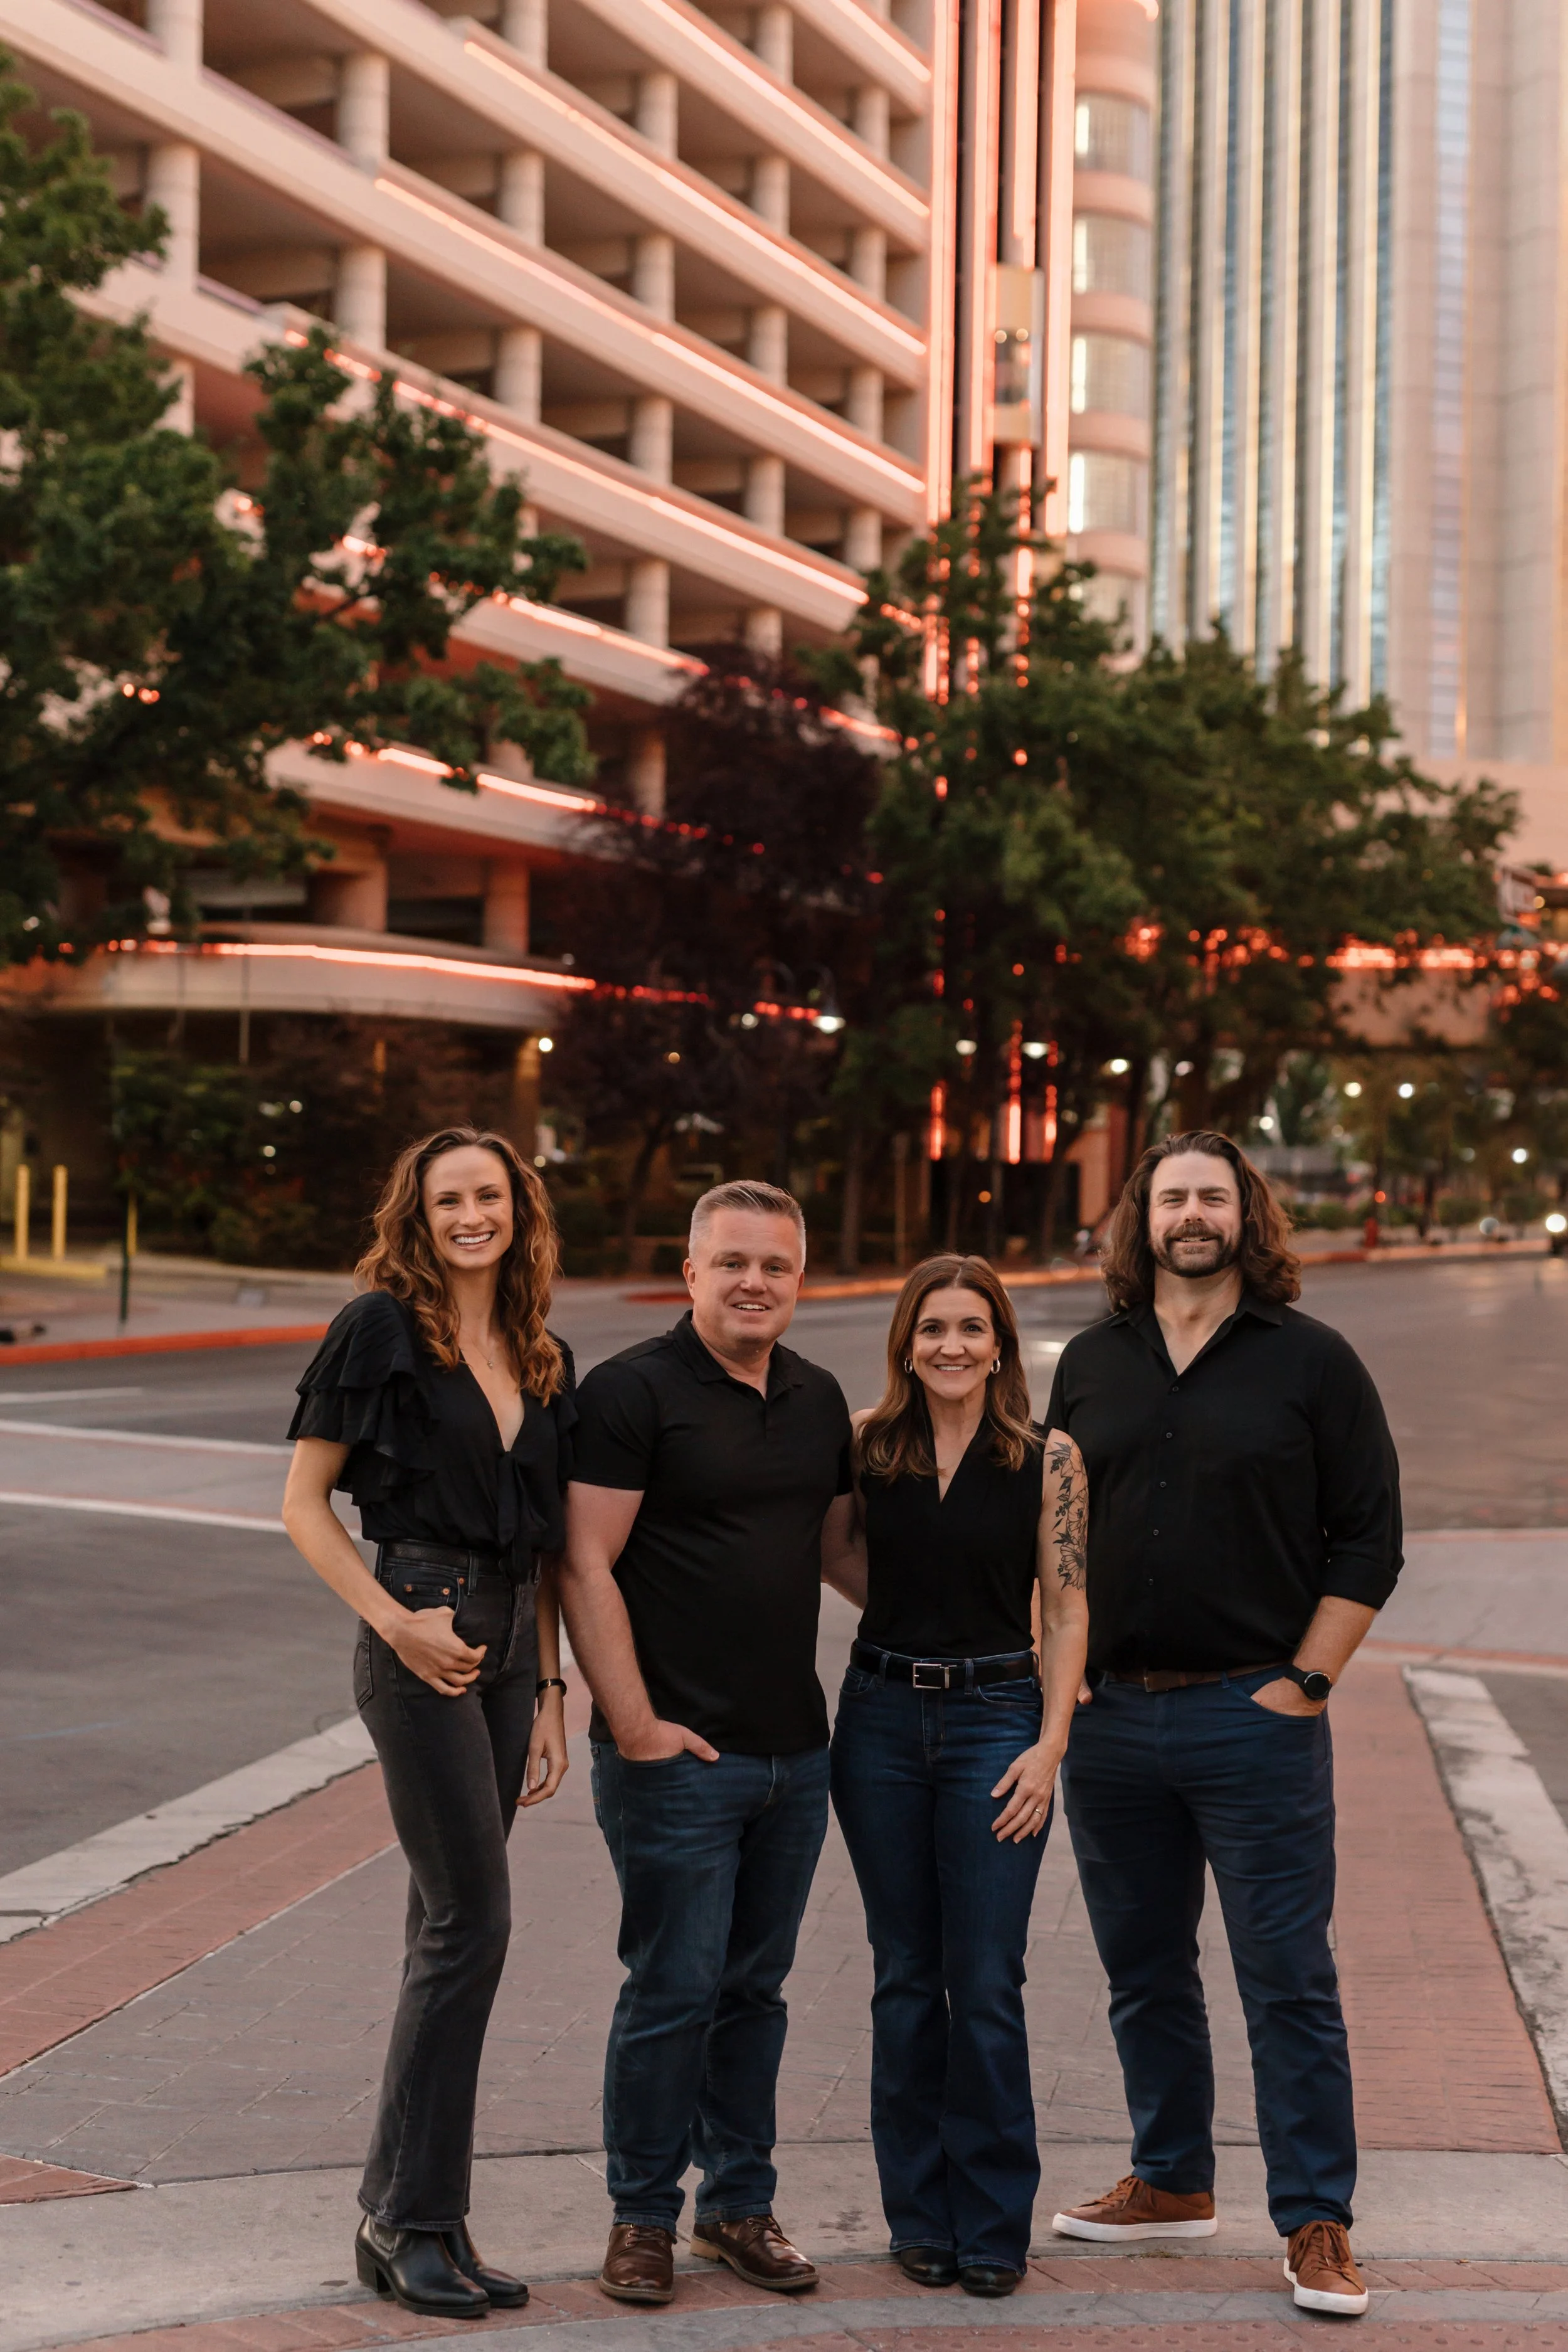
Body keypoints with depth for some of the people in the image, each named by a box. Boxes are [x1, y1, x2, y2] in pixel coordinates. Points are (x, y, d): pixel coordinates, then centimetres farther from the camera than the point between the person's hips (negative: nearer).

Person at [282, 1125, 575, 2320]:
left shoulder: (544, 1360, 13)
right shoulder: (380, 1329, -4)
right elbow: (305, 1501, -3)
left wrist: (550, 1693, 11)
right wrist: (394, 1621, -14)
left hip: (507, 1649, 7)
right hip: (420, 1640, -6)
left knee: (449, 1930, 9)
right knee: (474, 1917, -11)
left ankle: (413, 2219, 16)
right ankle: (410, 2217, -2)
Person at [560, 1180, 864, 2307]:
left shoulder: (819, 1399, 12)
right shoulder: (632, 1390, -9)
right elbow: (586, 1564, -12)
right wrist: (635, 1724, -16)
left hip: (795, 1750, 6)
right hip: (677, 1753, -6)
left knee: (756, 1987, 14)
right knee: (675, 1990, -2)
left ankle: (740, 2202, 26)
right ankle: (642, 2215, 14)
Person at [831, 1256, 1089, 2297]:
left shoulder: (1048, 1459, -2)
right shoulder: (865, 1445, 2)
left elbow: (1067, 1609, -2)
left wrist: (1049, 1746, -8)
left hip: (997, 1717, -2)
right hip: (882, 1714, 2)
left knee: (984, 1984, -3)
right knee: (905, 1977, 9)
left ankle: (995, 2222, 10)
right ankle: (920, 2213, 21)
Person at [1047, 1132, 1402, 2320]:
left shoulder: (1312, 1361, -2)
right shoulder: (1091, 1363, 10)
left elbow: (1369, 1538, -3)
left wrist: (1305, 1683, -9)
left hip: (1253, 1717, -4)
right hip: (1108, 1719, 4)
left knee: (1289, 1979, -1)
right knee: (1143, 1973, 14)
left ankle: (1317, 2224, 7)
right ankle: (1172, 2184, 29)